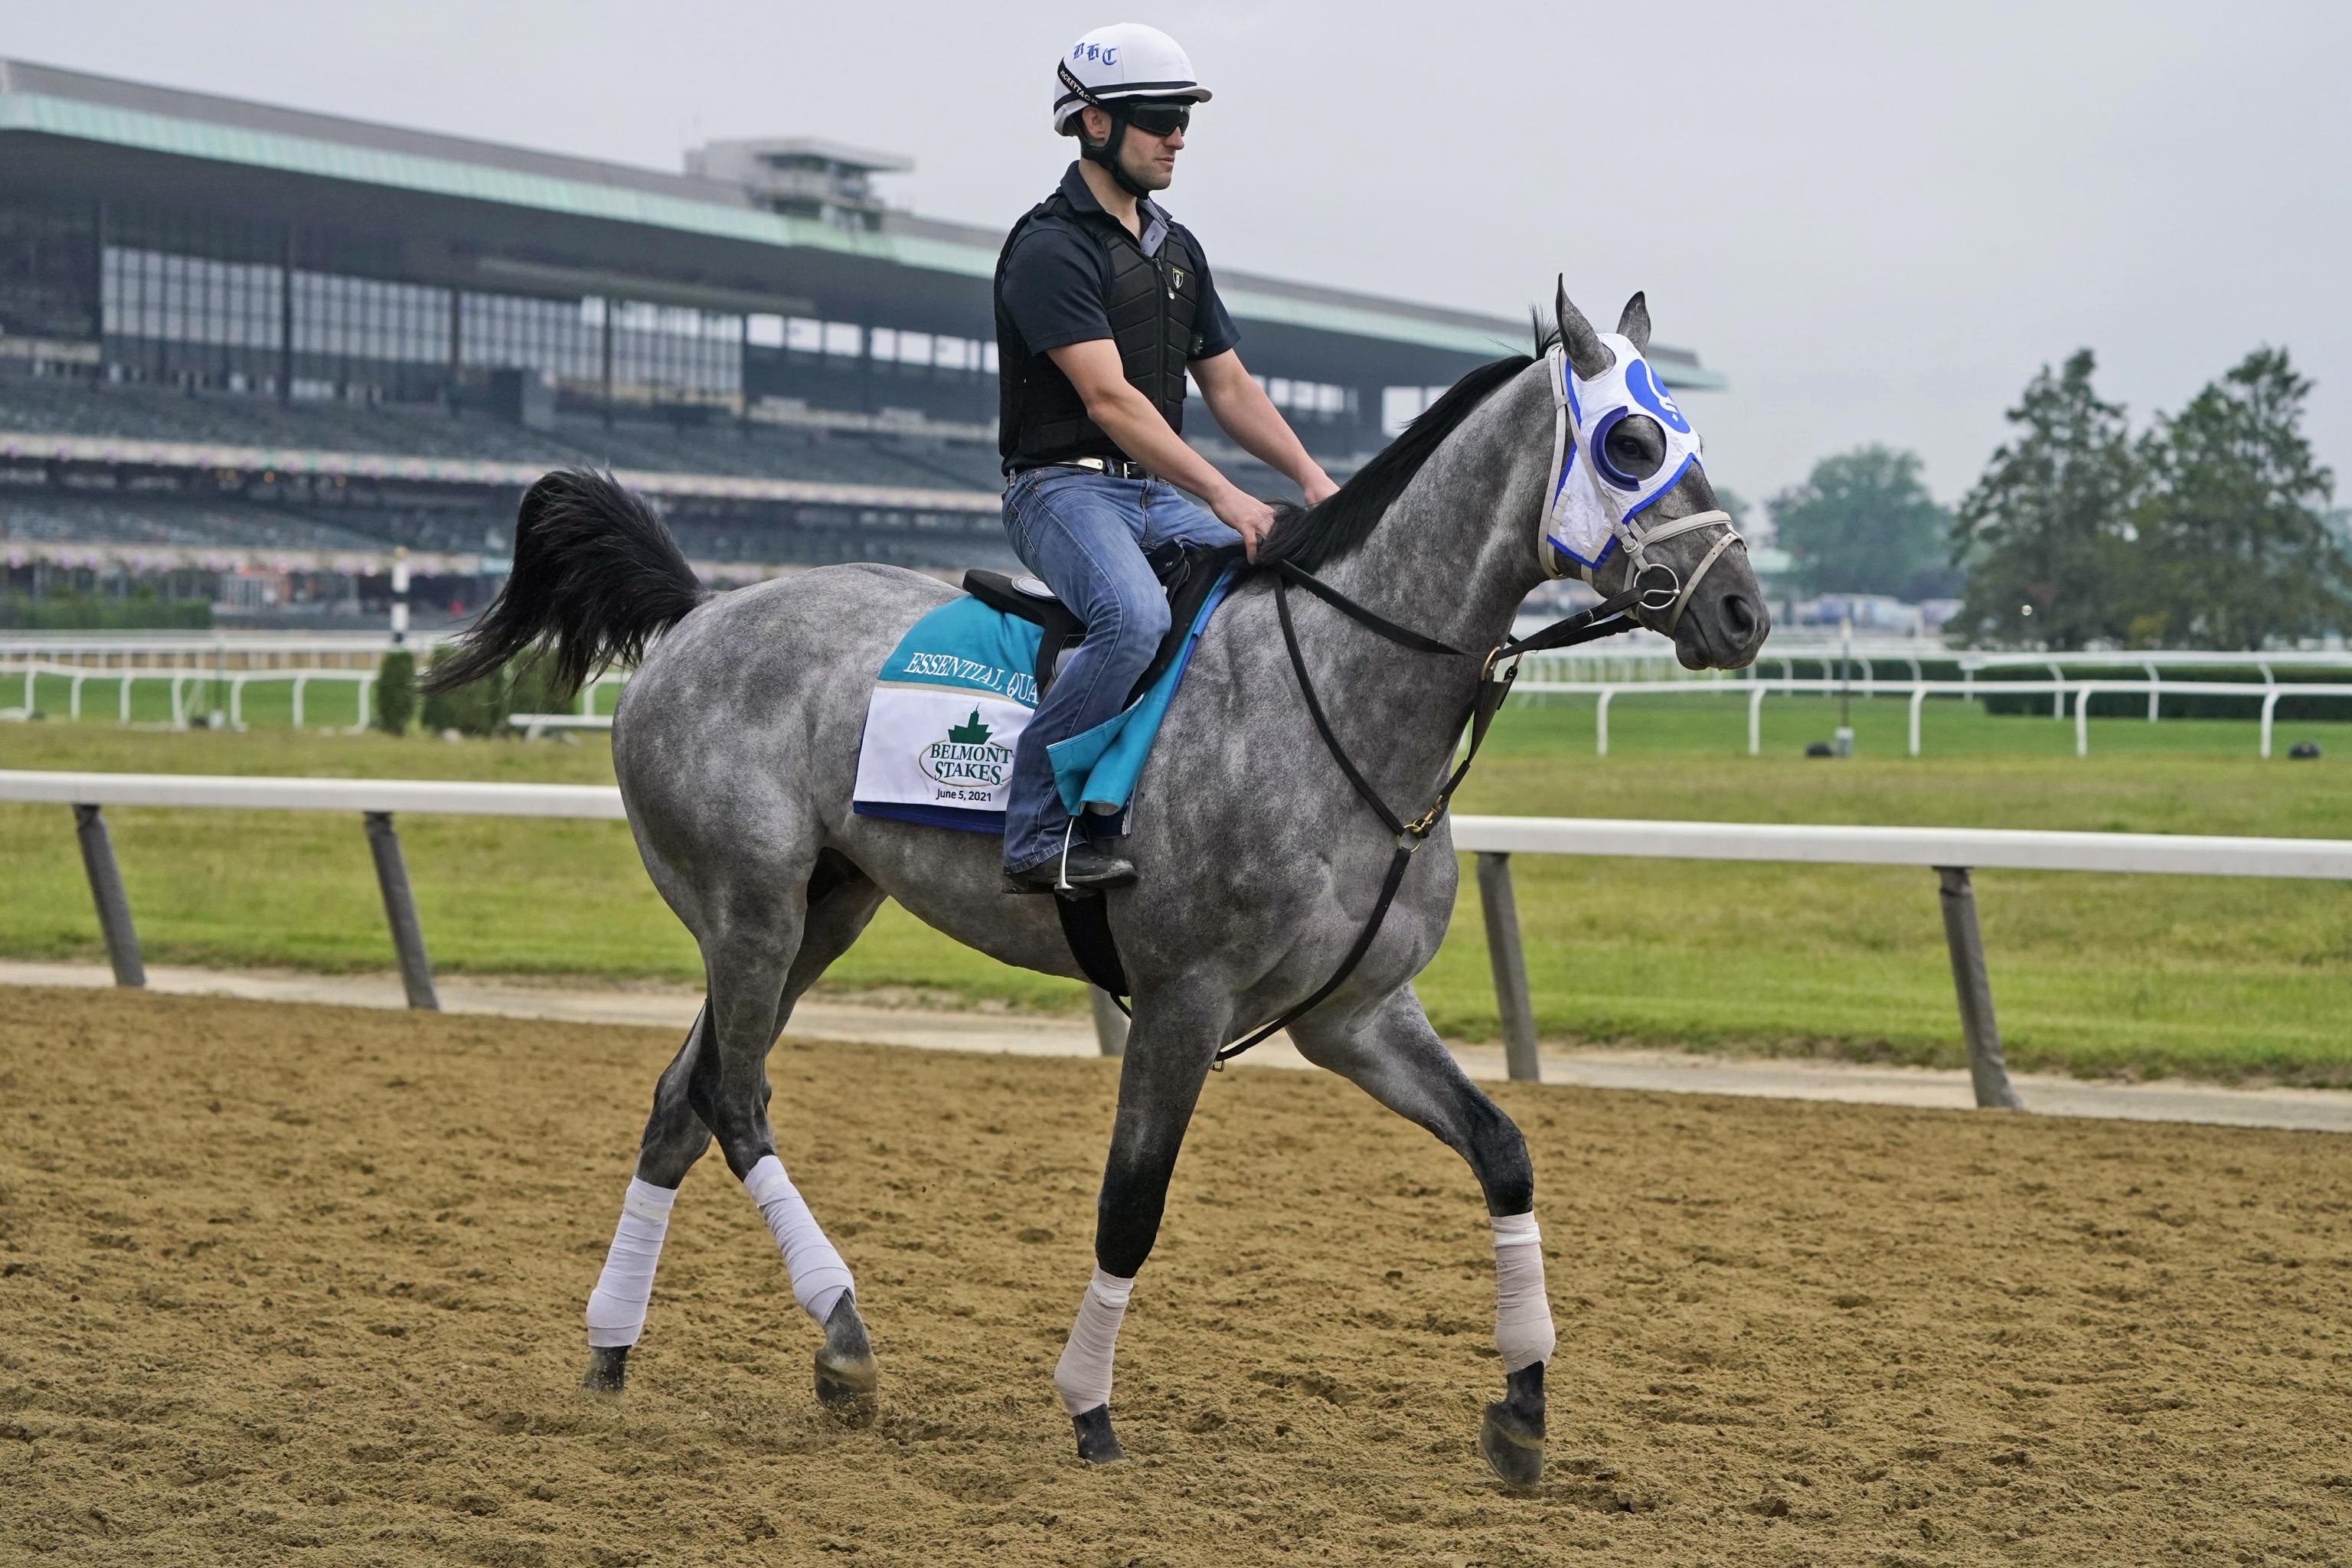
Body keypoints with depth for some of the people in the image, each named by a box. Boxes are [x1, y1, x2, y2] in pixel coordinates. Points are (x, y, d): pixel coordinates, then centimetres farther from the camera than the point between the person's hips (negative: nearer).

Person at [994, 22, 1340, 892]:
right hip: (1066, 487, -8)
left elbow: (1229, 388, 20)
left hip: (1159, 495, 9)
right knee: (1136, 616, -35)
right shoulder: (1051, 248, -10)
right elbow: (1108, 397, -20)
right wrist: (1222, 494, -26)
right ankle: (1039, 836, -30)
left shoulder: (1177, 249, 18)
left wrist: (1312, 479, 4)